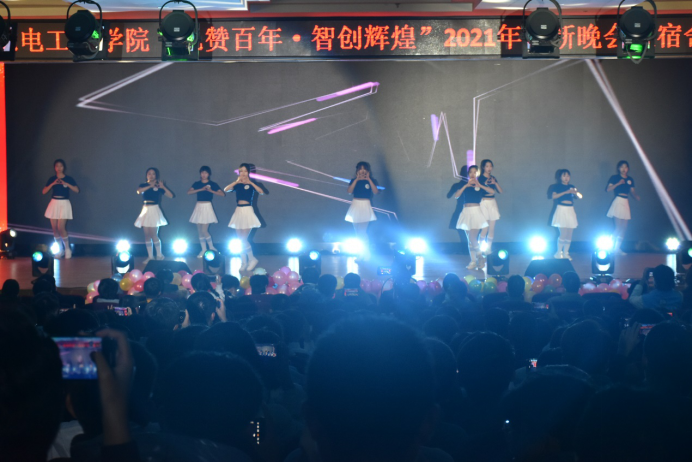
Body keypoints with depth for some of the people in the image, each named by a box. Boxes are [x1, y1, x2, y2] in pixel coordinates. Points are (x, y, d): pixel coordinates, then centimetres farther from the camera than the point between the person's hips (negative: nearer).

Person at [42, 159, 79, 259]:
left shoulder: (68, 179, 0)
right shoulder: (52, 179, 8)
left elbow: (76, 190, -12)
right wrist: (53, 184, -13)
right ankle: (60, 250, 14)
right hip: (54, 204, 4)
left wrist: (65, 183, -19)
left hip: (64, 204, -4)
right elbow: (44, 191, -1)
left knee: (61, 227, -14)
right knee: (54, 228, 2)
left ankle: (67, 249, 1)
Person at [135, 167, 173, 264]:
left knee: (153, 234, -6)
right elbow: (139, 191, -17)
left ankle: (159, 255, 8)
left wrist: (163, 187, -16)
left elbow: (170, 195, -6)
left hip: (154, 210, -3)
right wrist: (150, 186, -20)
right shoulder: (144, 185, 6)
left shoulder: (158, 186, 0)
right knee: (147, 235, 4)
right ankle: (150, 256, 11)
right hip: (145, 210, 3)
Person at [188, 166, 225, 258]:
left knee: (204, 230, -10)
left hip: (207, 207, -4)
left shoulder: (212, 184, -1)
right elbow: (189, 192, -10)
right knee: (199, 231, 5)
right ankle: (203, 249, 15)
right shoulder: (197, 184, 7)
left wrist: (211, 191, -19)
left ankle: (211, 247, 9)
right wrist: (201, 189, -17)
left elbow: (222, 194, -9)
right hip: (199, 207, 4)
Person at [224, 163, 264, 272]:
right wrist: (236, 181, -12)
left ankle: (252, 259, 8)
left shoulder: (251, 184, 0)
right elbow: (225, 190, -7)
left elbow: (261, 192, -17)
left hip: (248, 211, -4)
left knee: (243, 239, -8)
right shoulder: (237, 185, 8)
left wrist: (251, 183, -18)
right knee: (241, 240, 6)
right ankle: (243, 262, 13)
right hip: (238, 212, 4)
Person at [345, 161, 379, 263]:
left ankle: (366, 254, -3)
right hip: (355, 205, 3)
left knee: (363, 231, -11)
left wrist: (369, 179, -17)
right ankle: (362, 253, 18)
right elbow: (349, 191, -10)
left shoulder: (371, 181, 1)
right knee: (357, 231, 7)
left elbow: (375, 191, -15)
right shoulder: (354, 181, 6)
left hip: (365, 206, -3)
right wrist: (356, 179, -14)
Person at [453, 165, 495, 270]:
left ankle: (480, 256, 6)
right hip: (466, 211, 3)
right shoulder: (464, 186, 10)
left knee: (472, 237, -14)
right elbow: (456, 196, -4)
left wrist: (479, 185, -14)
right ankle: (473, 261, 9)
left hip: (476, 211, -3)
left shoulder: (480, 185, 4)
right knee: (470, 240, 5)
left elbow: (493, 192, -11)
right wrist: (466, 186, -11)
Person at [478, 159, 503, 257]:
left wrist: (495, 183, -6)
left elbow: (501, 191, 8)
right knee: (485, 228, -11)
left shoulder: (493, 178, 14)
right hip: (484, 203, -6)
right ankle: (480, 250, 1)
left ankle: (488, 250, 13)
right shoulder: (480, 178, -3)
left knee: (492, 228, 3)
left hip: (493, 203, 6)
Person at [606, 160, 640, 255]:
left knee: (624, 226, 3)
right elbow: (608, 189, -8)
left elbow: (632, 191, 12)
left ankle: (618, 248, 10)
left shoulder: (630, 180, 14)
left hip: (626, 203, 5)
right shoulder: (615, 178, 1)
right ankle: (612, 247, -4)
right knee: (618, 226, -11)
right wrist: (618, 183, -18)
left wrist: (636, 196, -9)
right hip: (618, 201, -5)